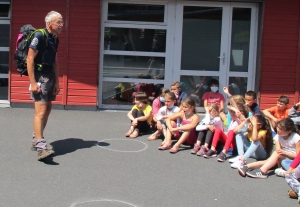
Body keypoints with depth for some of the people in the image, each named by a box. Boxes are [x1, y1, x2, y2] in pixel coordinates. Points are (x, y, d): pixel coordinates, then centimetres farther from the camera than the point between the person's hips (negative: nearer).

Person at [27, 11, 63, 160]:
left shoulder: (54, 39, 10)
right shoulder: (39, 36, -15)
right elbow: (30, 59, -17)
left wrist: (56, 82, 13)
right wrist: (33, 82, -21)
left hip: (50, 77, 9)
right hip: (39, 77, -9)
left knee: (47, 109, 15)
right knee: (41, 111, -14)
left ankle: (36, 140, 28)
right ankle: (41, 147, -15)